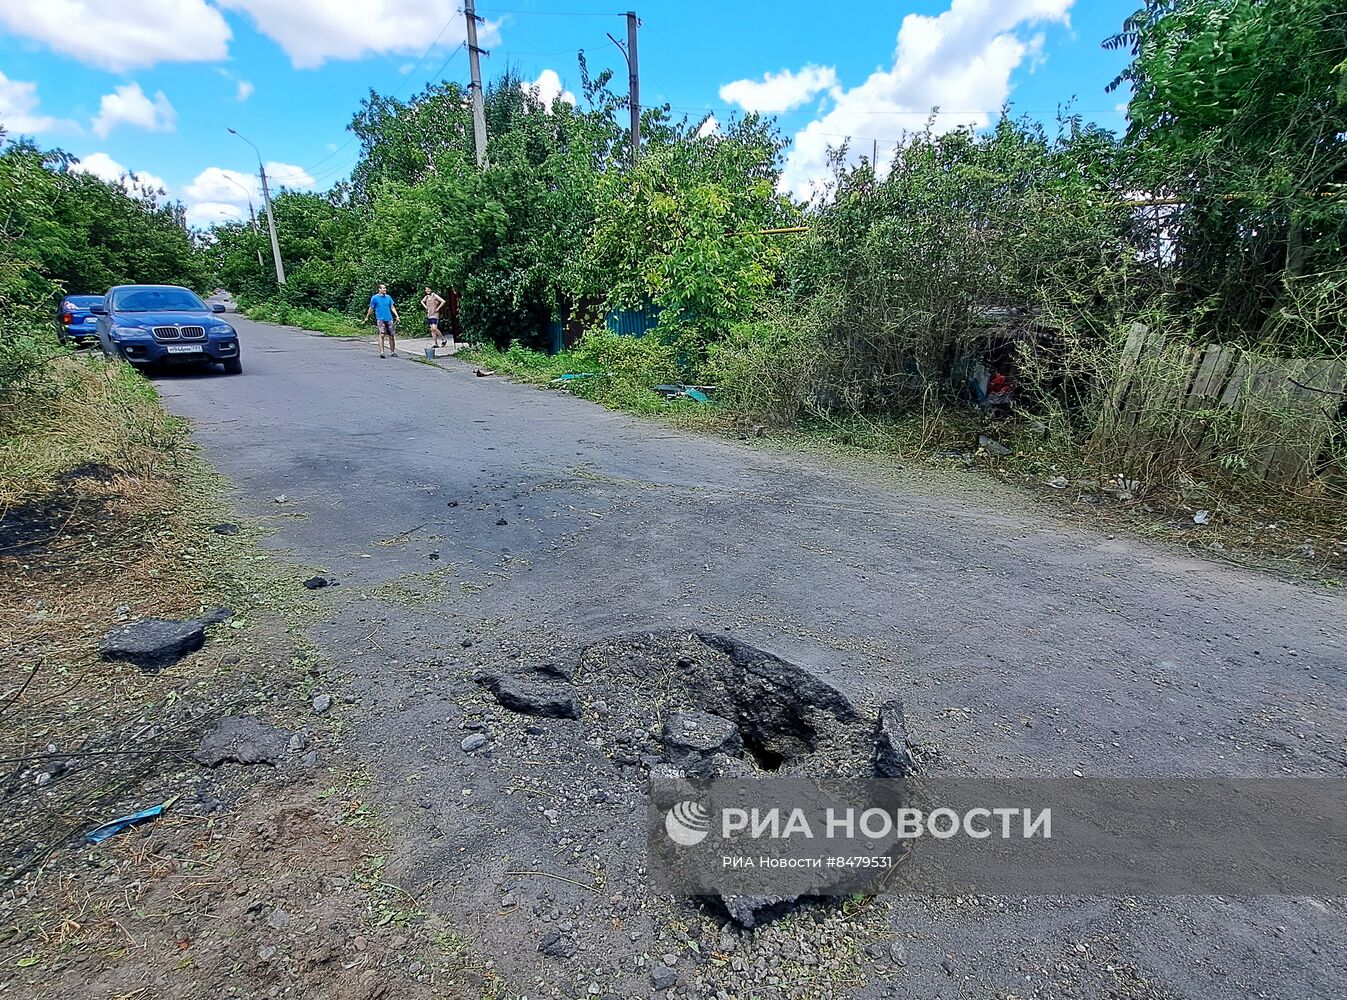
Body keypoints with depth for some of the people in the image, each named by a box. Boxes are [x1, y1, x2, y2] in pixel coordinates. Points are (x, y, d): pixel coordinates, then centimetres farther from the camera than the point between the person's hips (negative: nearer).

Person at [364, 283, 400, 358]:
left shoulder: (388, 297, 9)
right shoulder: (374, 298, 0)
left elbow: (392, 307, 12)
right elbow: (371, 308, 8)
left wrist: (397, 316, 1)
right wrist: (367, 317, 14)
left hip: (389, 319, 4)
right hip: (380, 319, -4)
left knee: (392, 336, 5)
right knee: (381, 334, -15)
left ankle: (393, 352, 18)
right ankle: (381, 352, -14)